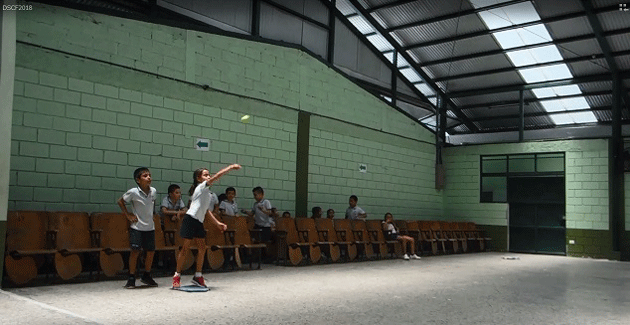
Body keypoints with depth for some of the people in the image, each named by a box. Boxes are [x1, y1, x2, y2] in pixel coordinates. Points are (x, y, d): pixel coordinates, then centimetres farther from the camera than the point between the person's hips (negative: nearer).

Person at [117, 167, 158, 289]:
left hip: (150, 227, 5)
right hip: (137, 227, -4)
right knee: (135, 251, -6)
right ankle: (131, 278, 6)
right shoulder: (133, 192, -13)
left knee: (151, 251, 6)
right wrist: (128, 216, -4)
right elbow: (120, 201, 0)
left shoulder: (153, 191, 0)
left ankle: (146, 276, 23)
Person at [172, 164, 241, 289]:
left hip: (199, 222, 9)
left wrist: (217, 223, 16)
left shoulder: (208, 194, 18)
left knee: (202, 248, 5)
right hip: (190, 219, -9)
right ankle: (177, 275, 6)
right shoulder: (201, 187, -7)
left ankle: (198, 276, 14)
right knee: (186, 247, -4)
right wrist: (231, 167, -13)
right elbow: (218, 175, -17)